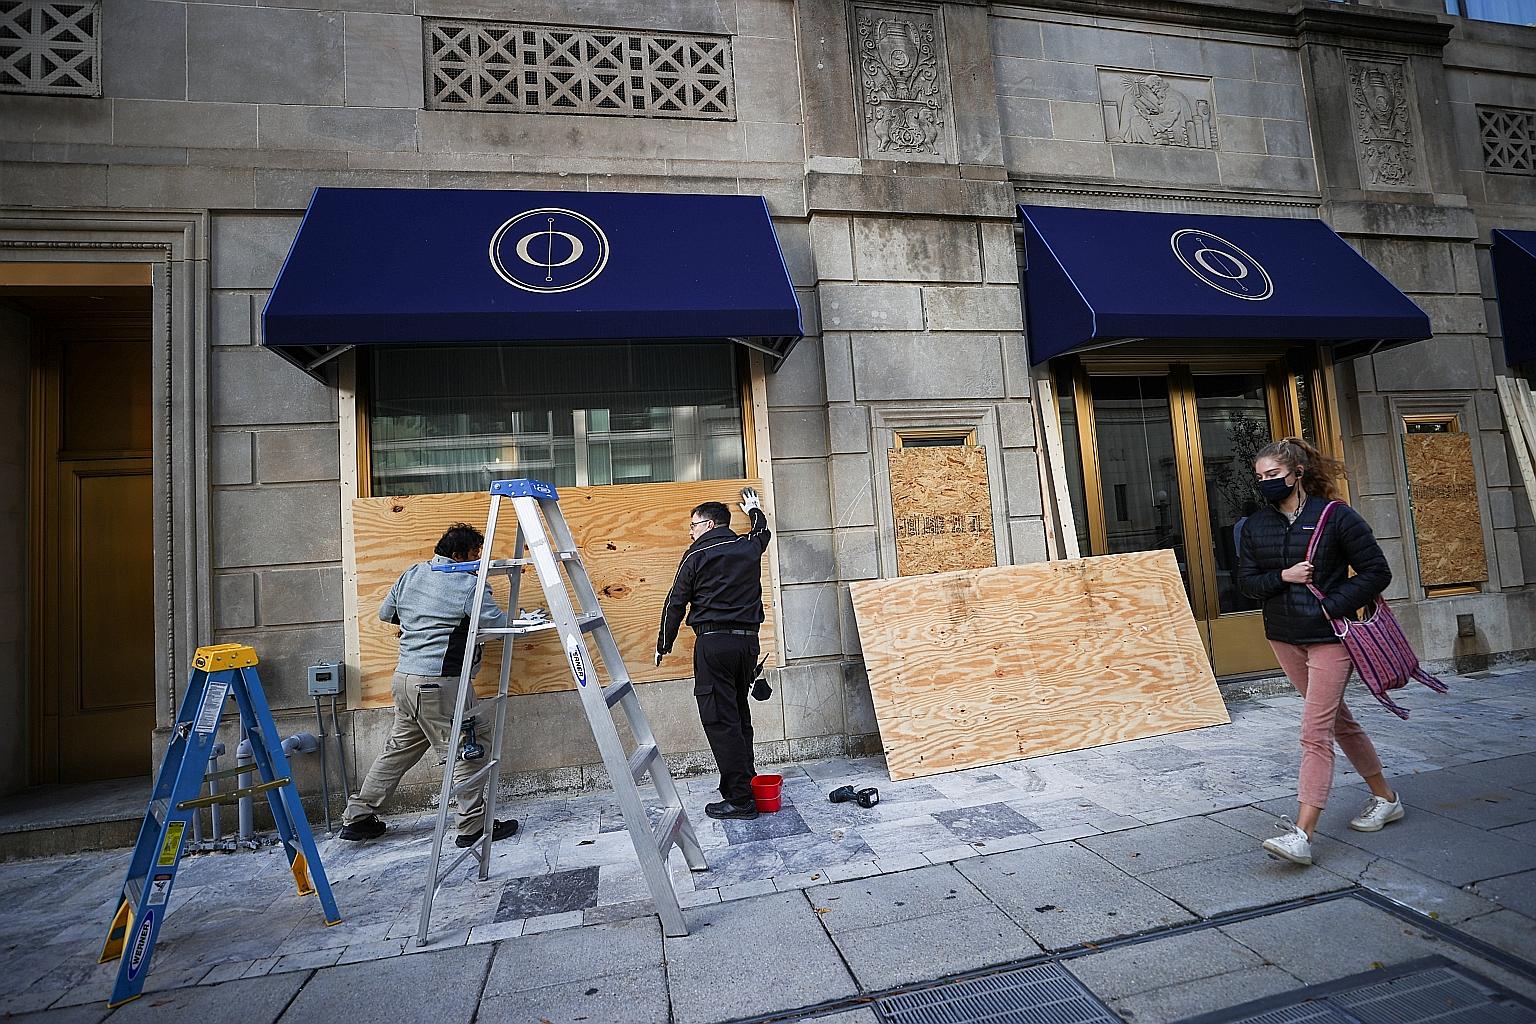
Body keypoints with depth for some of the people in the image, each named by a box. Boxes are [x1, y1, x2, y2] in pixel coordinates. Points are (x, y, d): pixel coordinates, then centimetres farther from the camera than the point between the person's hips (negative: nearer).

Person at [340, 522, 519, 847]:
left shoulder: (411, 574, 11)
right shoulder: (468, 583, -13)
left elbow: (385, 613, 24)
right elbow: (500, 623, -11)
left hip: (404, 677, 9)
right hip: (439, 683, -8)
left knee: (399, 748, 21)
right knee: (461, 752, 1)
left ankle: (357, 817, 30)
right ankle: (474, 826, 9)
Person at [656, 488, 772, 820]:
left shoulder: (696, 555, -3)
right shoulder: (749, 546, 9)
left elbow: (675, 603, 1)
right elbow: (762, 531, 34)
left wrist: (664, 645, 12)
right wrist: (754, 509, 54)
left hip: (713, 642, -6)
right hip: (747, 639, 6)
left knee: (719, 720, -2)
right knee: (739, 714, 18)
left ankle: (740, 799, -1)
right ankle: (744, 783, 25)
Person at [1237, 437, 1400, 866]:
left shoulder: (1336, 516, -9)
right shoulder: (1255, 525, 4)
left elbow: (1377, 571, -6)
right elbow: (1246, 580, 5)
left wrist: (1332, 605, -15)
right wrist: (1283, 577, -13)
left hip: (1329, 636, -6)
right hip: (1284, 637, 6)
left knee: (1315, 732, -9)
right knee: (1337, 719, 19)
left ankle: (1302, 834, -8)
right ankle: (1384, 798, 39)